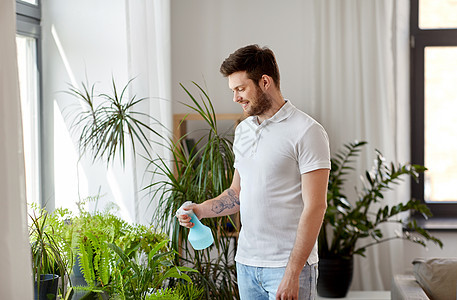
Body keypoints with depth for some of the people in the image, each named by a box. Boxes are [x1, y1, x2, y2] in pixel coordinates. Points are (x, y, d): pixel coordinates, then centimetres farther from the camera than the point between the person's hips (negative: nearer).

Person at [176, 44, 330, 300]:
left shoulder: (307, 132, -11)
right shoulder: (243, 130, 13)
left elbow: (315, 207, -15)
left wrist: (292, 273, -19)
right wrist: (200, 210, 4)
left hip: (289, 265, -6)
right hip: (246, 261, 7)